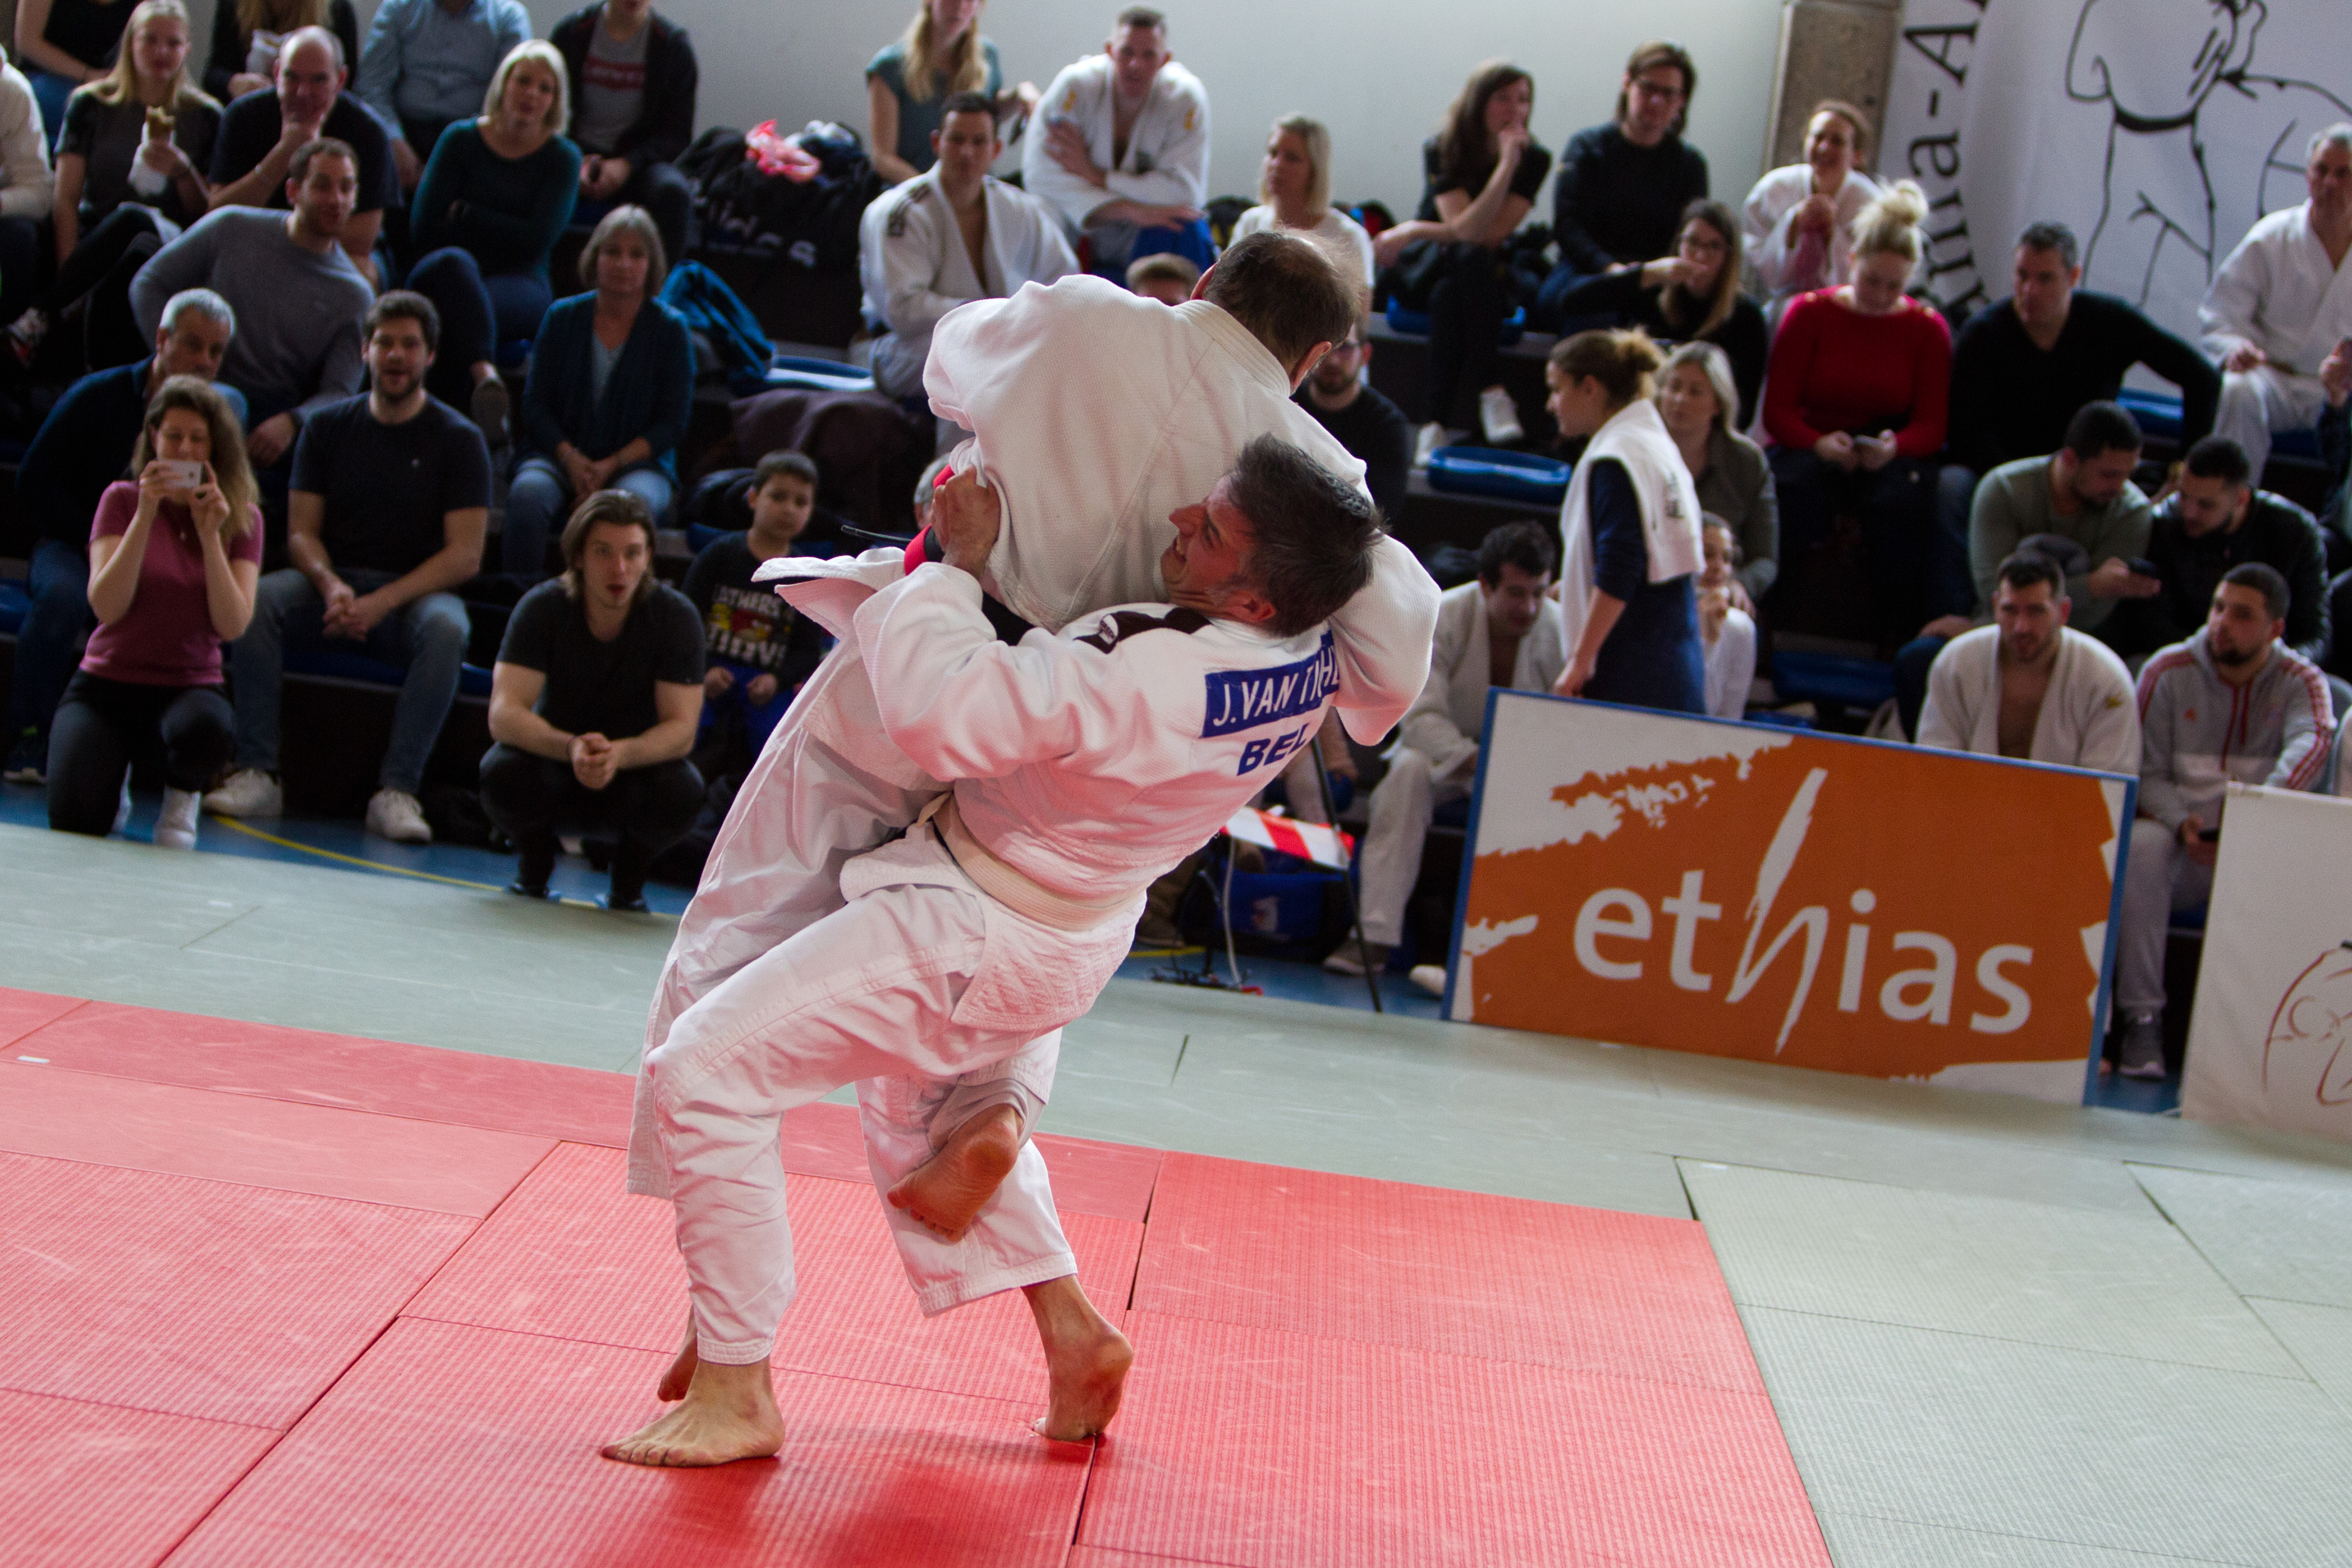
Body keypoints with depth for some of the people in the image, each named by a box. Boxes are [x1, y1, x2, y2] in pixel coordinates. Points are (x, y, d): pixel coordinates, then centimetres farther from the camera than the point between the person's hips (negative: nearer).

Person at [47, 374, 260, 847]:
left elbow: (233, 625, -11)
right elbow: (107, 607, -14)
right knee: (74, 825, -22)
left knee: (206, 731, -39)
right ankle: (115, 771, 16)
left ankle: (182, 800, -2)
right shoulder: (123, 499, -1)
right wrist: (146, 515, -20)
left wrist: (210, 535, -20)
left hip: (190, 687, 0)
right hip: (108, 683, 0)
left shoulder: (241, 518, 1)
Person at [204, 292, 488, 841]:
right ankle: (256, 774, -30)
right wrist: (331, 586, -17)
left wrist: (383, 602, -19)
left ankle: (396, 790, -37)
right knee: (255, 599, -27)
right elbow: (301, 532, 6)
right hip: (332, 582, 2)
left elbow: (465, 555, -6)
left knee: (446, 627, -36)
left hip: (415, 591, -2)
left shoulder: (459, 440, 2)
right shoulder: (328, 427, 11)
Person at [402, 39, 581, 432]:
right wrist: (500, 233, 2)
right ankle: (485, 373, -59)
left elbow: (537, 239, -2)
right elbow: (424, 225, 3)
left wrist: (464, 213, 0)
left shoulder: (562, 158, 11)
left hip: (522, 283, -1)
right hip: (453, 275, 1)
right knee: (452, 262, -39)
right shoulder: (461, 139, 12)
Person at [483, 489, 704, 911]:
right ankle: (535, 865, 2)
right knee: (504, 773, -33)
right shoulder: (543, 608, -16)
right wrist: (571, 748, -45)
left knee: (683, 792, -34)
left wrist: (619, 753, -42)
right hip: (553, 757, 0)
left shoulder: (677, 618, -16)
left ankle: (628, 877, 1)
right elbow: (504, 713, -24)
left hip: (639, 766, 0)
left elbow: (682, 728, -20)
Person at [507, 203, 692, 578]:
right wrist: (570, 458, -11)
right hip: (560, 455, 2)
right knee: (528, 494, -32)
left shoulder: (670, 329, 2)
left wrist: (612, 465, -13)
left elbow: (672, 422, 0)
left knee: (633, 502, -38)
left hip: (638, 464, -2)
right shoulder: (563, 317, 7)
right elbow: (535, 403, 7)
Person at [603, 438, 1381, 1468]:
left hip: (979, 938, -9)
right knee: (920, 1100, 34)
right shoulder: (1314, 658, -14)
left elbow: (939, 709, -35)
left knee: (706, 1073, -5)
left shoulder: (1144, 681, -38)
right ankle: (1070, 1334, 34)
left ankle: (733, 1393, 2)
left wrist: (957, 564, -20)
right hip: (1081, 929, 9)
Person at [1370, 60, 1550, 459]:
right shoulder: (1442, 151, -10)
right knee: (1469, 257, -36)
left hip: (1487, 277, 1)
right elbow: (1467, 230, -23)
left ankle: (1434, 424, -38)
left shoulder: (1534, 159, -7)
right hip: (1424, 267, -1)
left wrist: (1413, 231, -10)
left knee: (1449, 296, -35)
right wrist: (1506, 165, -31)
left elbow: (1493, 235, -14)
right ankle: (1493, 392, -42)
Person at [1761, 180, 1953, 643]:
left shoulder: (1928, 328, 4)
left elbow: (1931, 426, -1)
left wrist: (1894, 447, -25)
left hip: (1888, 460, 1)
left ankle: (1893, 628, -20)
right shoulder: (1809, 313, 2)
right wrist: (1820, 443, -24)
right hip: (1808, 450, 0)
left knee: (1902, 498, -35)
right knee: (1795, 486, -37)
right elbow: (1777, 411, -2)